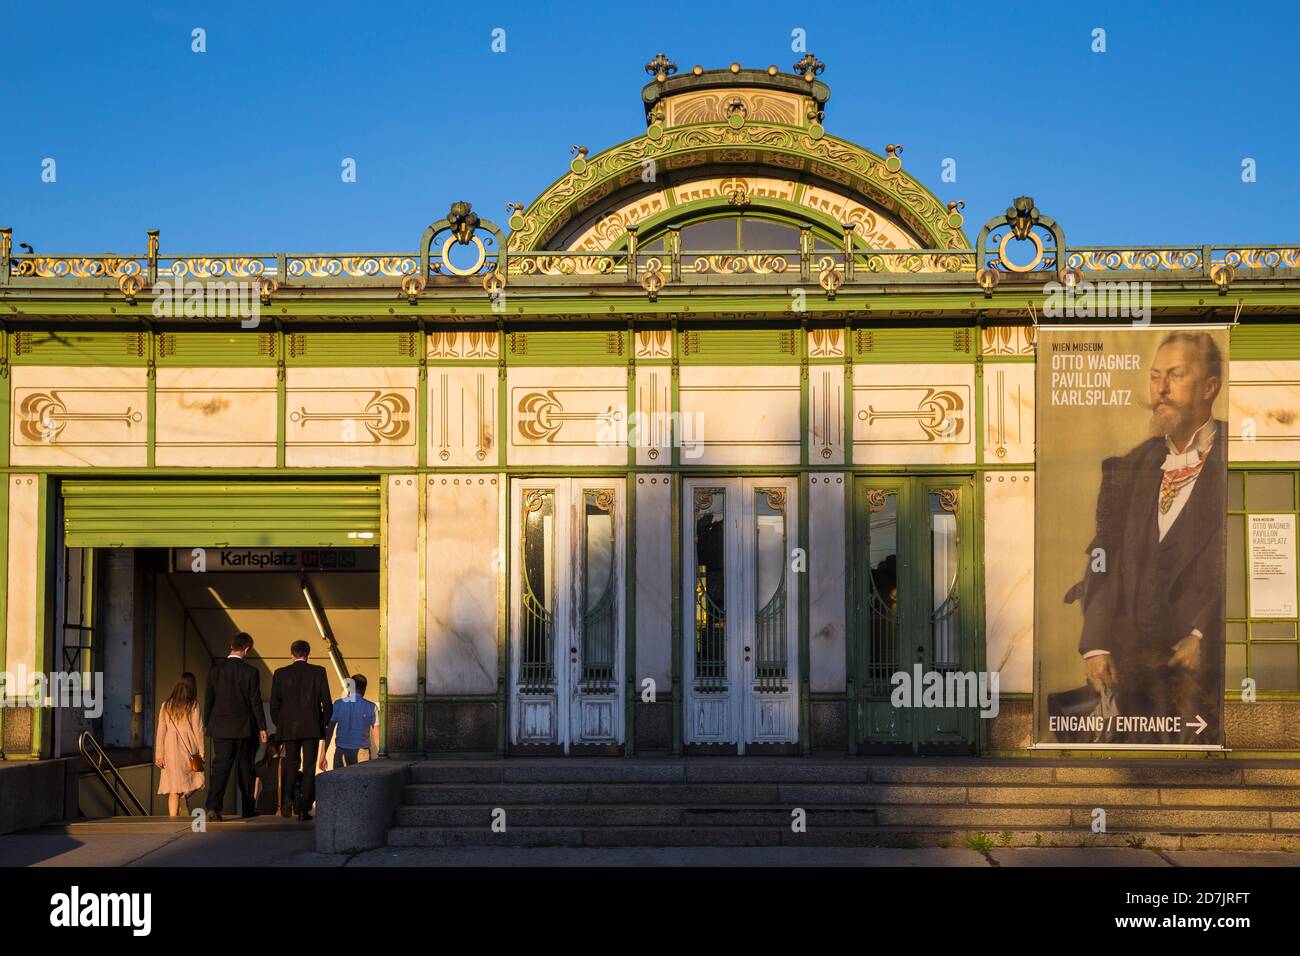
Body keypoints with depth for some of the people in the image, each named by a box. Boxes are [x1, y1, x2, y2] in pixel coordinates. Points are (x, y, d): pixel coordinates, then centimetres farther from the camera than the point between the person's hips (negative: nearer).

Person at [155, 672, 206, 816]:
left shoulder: (166, 706, 6)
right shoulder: (192, 705, -3)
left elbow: (161, 731, 7)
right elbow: (198, 730, -2)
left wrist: (159, 755, 9)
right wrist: (201, 752, 4)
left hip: (170, 750, 2)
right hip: (188, 750, -2)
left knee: (174, 790, 0)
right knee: (188, 788, 10)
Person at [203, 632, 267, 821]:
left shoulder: (215, 670, -1)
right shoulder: (250, 672, -9)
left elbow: (208, 699, 4)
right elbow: (256, 702, -7)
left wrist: (207, 724, 15)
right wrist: (262, 727, 2)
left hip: (221, 728, 2)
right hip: (245, 728, -1)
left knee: (220, 768, -1)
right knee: (245, 769, 11)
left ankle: (213, 807, -18)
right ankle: (247, 809, 19)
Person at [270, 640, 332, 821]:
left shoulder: (280, 674, 1)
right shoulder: (318, 672, -2)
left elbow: (274, 704, 3)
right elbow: (327, 703, -3)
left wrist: (279, 725, 16)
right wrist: (323, 724, 11)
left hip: (289, 728, 1)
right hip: (312, 728, -1)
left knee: (291, 764, 16)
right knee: (309, 767, 4)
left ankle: (287, 798, -4)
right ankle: (304, 808, 0)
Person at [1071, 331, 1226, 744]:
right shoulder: (1136, 465, 14)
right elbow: (1107, 558, 9)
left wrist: (1204, 637, -15)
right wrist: (1096, 643, -2)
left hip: (1204, 660, -4)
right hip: (1130, 659, 4)